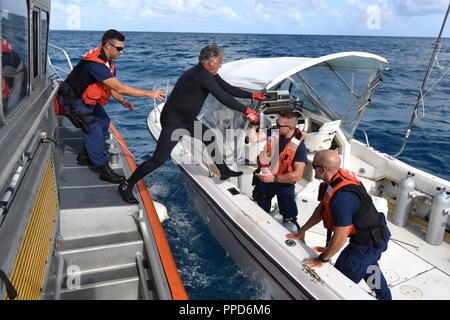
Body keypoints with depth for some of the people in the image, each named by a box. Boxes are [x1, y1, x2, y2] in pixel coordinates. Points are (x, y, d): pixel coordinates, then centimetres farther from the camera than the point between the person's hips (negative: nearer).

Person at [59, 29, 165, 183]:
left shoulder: (107, 60, -3)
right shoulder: (95, 64, -34)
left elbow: (110, 85, 6)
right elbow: (120, 88, -39)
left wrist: (122, 101, -8)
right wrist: (149, 93, -37)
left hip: (87, 98, 10)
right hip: (73, 100, -10)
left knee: (103, 121, 13)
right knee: (94, 130, -15)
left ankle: (85, 156, 26)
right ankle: (104, 169, -7)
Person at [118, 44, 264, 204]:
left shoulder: (208, 73, 4)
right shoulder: (200, 75, -25)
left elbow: (228, 88, 10)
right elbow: (223, 97, -30)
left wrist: (252, 95, 8)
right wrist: (246, 111, -26)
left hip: (188, 119, 10)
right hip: (173, 120, -10)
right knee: (159, 159, -11)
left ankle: (224, 171, 29)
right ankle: (126, 186, 2)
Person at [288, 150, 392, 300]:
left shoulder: (342, 196, -37)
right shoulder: (337, 176, -8)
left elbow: (340, 238, -30)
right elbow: (321, 208, 3)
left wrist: (322, 259, -16)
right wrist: (302, 231, 5)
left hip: (368, 243, -10)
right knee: (369, 268, 34)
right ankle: (384, 296, 59)